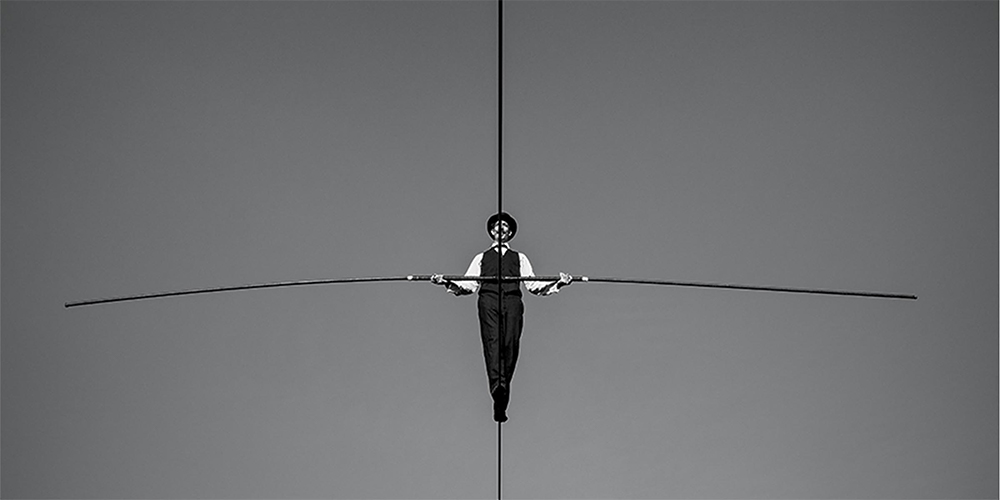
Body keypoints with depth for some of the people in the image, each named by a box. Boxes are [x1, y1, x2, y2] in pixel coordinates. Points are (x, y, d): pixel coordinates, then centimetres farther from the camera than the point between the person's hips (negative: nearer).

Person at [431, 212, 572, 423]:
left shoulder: (520, 258, 29)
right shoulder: (481, 258, 28)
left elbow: (533, 285, 17)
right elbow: (468, 285, 18)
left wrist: (558, 283, 4)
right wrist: (447, 283, 1)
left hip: (512, 302, 0)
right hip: (489, 300, 0)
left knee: (510, 344, -14)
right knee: (492, 341, -23)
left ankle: (501, 405, -11)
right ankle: (497, 385, -42)